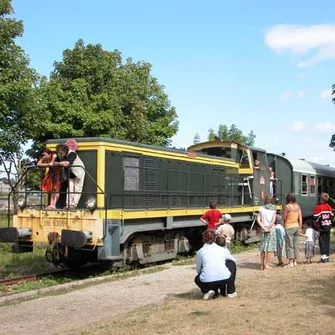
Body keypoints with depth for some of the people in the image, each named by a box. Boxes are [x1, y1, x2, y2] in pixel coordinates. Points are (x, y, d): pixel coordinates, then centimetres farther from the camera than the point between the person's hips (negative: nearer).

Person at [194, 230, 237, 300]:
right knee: (231, 264, 30)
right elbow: (233, 260, 33)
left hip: (207, 281, 0)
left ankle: (207, 291, 6)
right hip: (225, 279, 0)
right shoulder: (223, 249, 16)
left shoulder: (200, 251, 14)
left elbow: (198, 270, 18)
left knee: (197, 278, 36)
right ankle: (231, 292, 28)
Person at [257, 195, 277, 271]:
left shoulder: (261, 208, 4)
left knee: (263, 247, 8)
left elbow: (258, 220, -5)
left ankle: (262, 265, 9)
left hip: (263, 229, 2)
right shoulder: (273, 209, 1)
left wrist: (263, 228, -8)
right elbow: (273, 220, -11)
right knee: (270, 247, 3)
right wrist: (268, 228, -10)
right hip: (271, 229, -2)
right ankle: (267, 264, -1)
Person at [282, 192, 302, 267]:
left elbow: (283, 218, -9)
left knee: (289, 245, -2)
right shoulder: (297, 206, 5)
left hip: (289, 227, -6)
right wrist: (300, 228, 10)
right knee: (296, 245, 12)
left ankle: (290, 262, -1)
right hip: (296, 226, 6)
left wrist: (283, 212, 9)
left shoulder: (287, 206, -12)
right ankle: (295, 261, 17)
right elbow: (300, 218, 5)